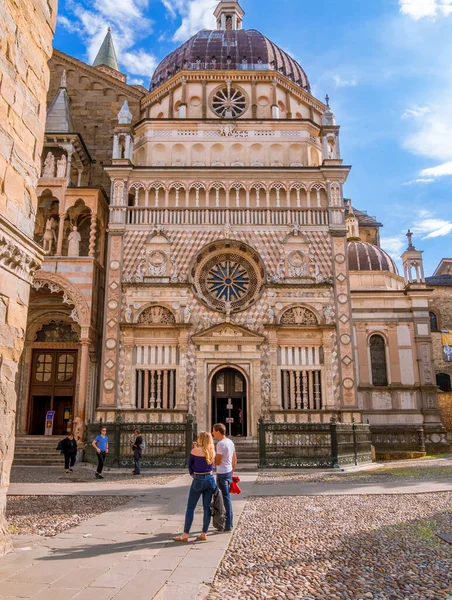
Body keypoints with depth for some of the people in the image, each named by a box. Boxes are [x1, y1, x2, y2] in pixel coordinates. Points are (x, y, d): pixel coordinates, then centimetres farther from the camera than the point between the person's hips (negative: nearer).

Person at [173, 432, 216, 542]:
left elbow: (190, 464, 2)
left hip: (198, 480, -5)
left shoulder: (195, 450, -10)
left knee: (190, 508, 3)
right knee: (207, 507, 9)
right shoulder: (212, 452, 3)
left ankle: (185, 535, 4)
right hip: (210, 479, 5)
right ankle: (204, 534, 13)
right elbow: (211, 465, 12)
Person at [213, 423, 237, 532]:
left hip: (222, 474, -9)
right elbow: (234, 460, 14)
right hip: (229, 472, 9)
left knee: (226, 499, 0)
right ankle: (229, 522, 28)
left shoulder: (221, 444, -20)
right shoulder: (230, 442, 7)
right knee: (227, 498, 18)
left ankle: (228, 525, 9)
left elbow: (217, 462, -18)